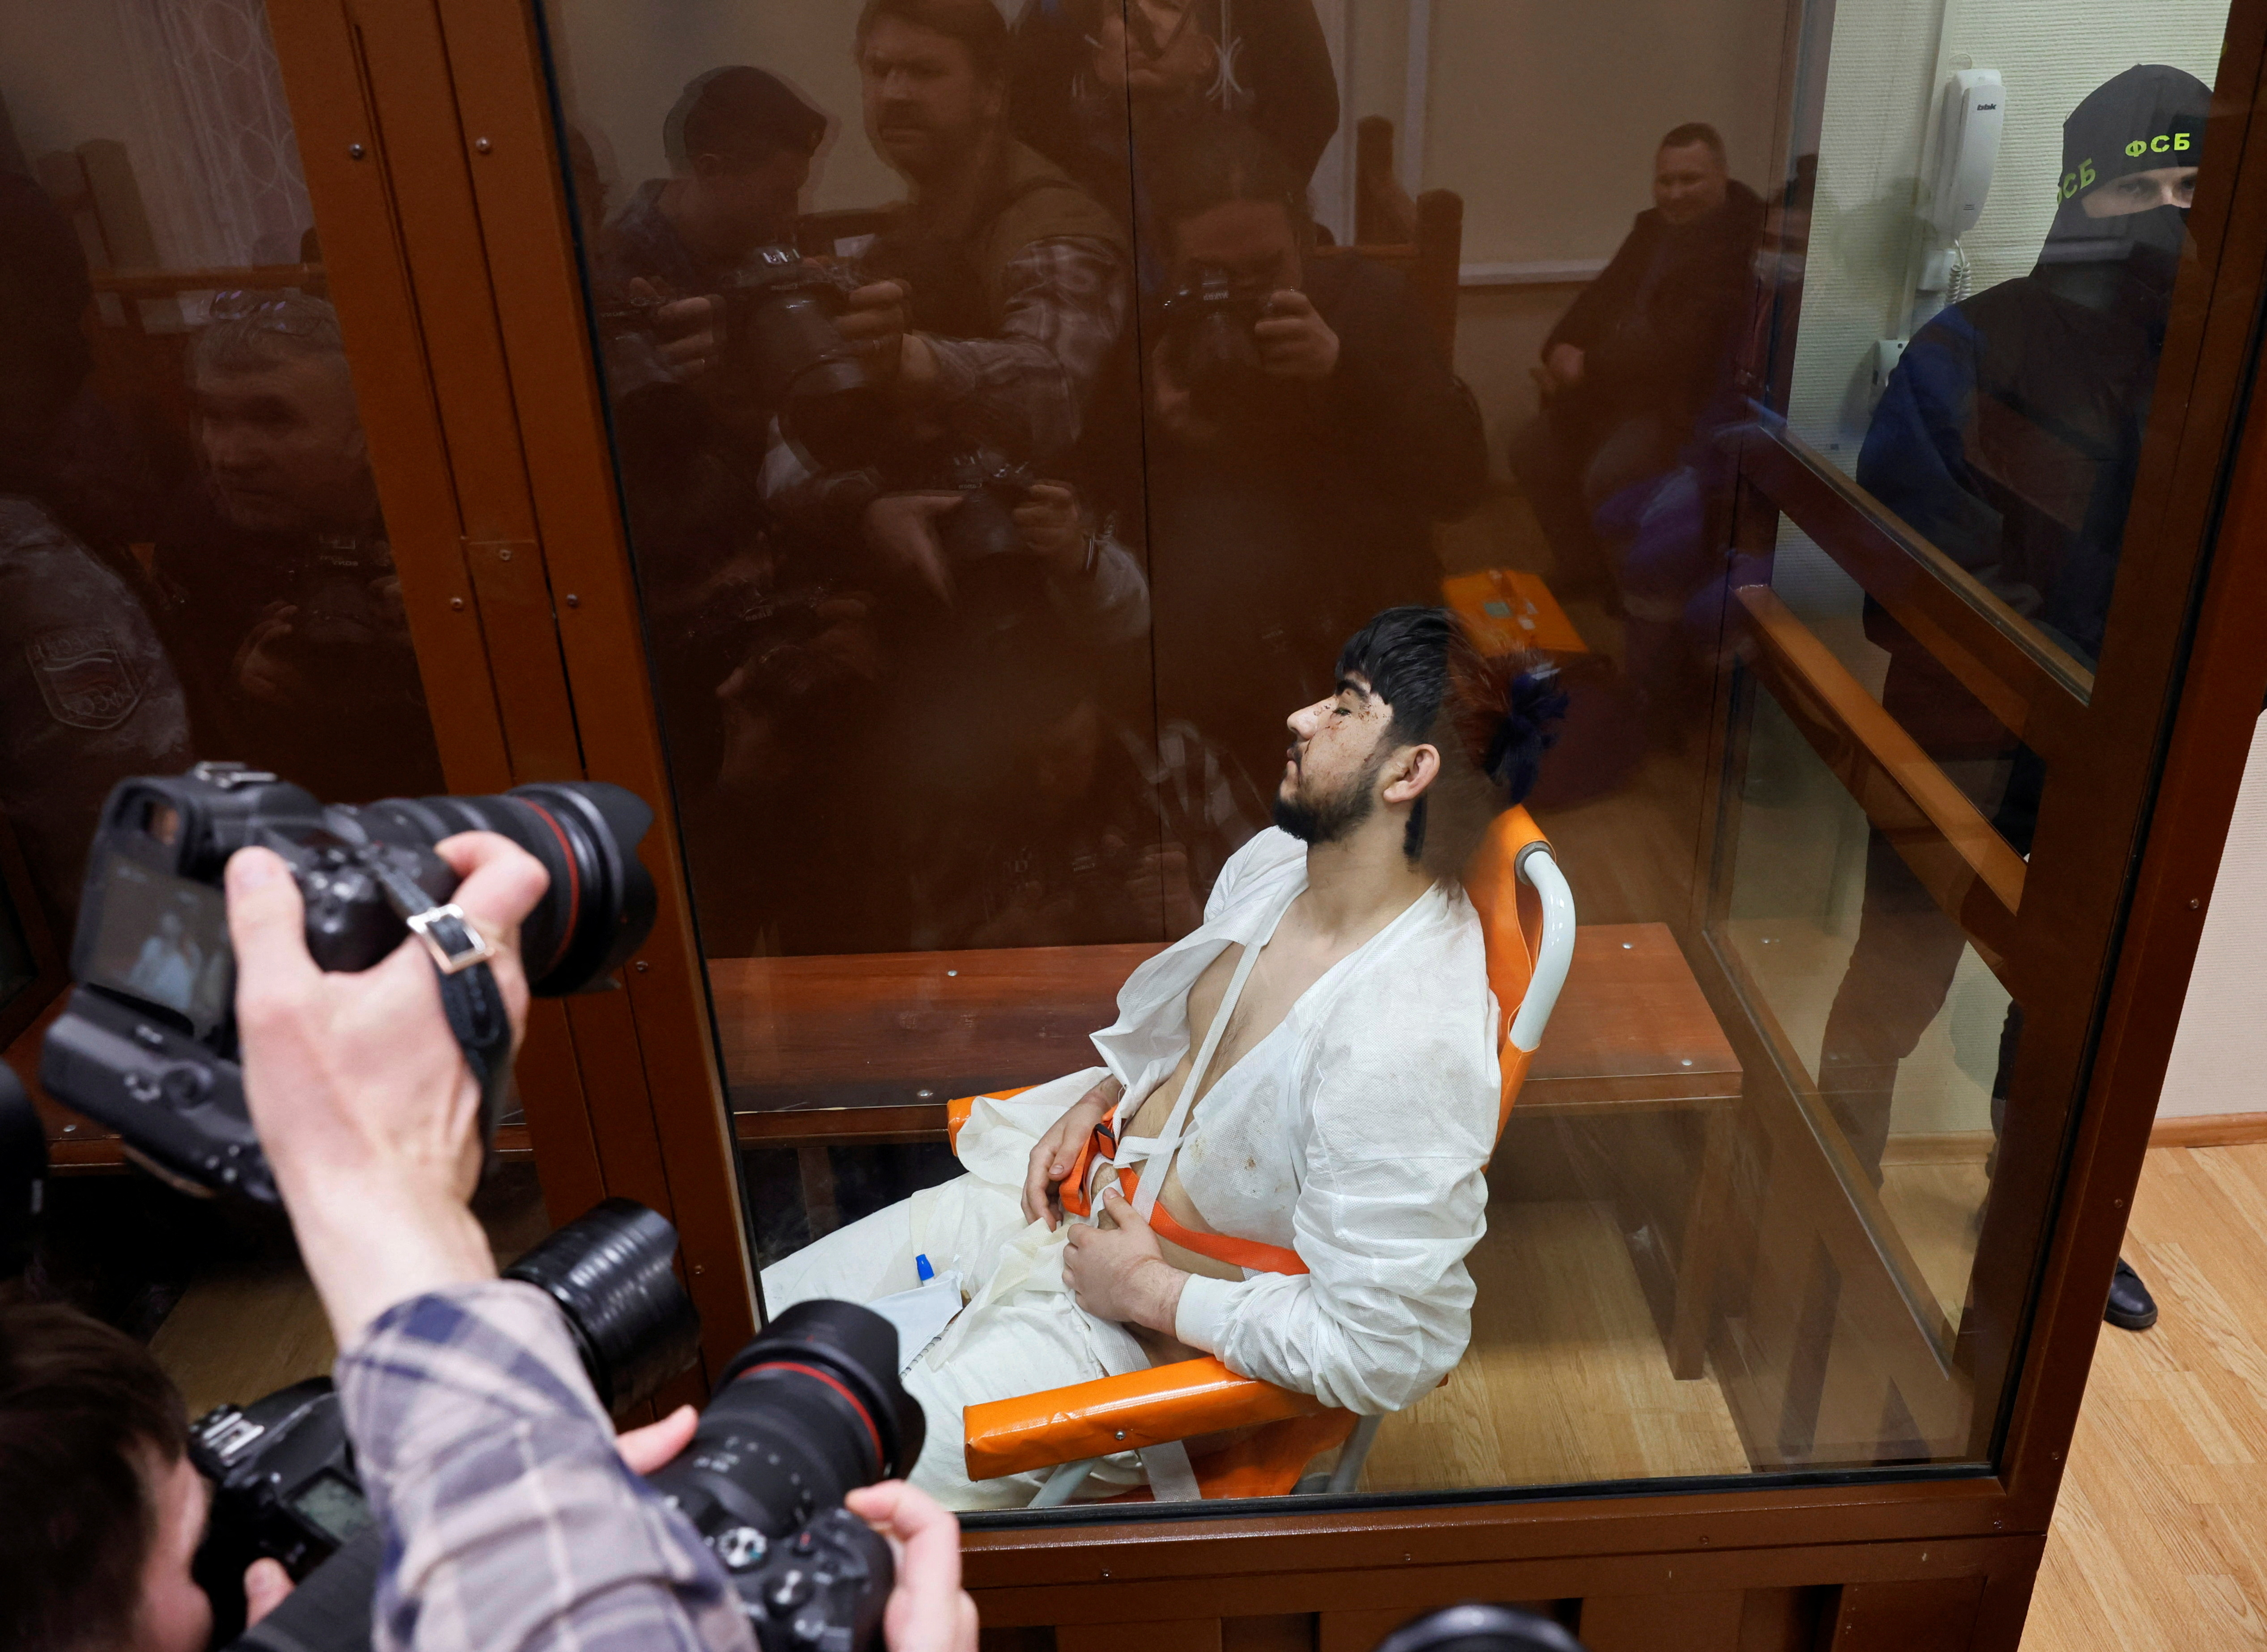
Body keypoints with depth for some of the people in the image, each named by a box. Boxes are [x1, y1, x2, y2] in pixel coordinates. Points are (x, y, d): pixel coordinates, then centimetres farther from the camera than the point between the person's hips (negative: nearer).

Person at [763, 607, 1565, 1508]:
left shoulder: (1408, 1045, -32)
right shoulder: (1277, 860, -4)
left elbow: (1383, 1351, -28)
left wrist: (1149, 1290, -20)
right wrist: (1096, 1103, 1)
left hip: (1157, 1333, -8)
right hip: (1062, 1198, 8)